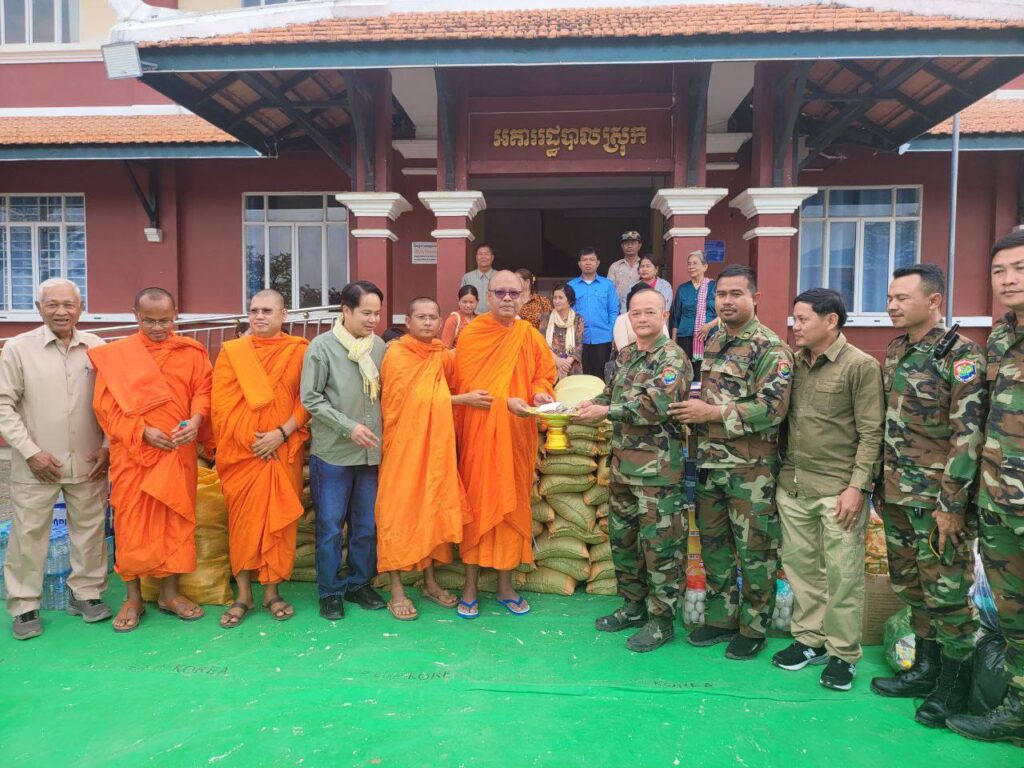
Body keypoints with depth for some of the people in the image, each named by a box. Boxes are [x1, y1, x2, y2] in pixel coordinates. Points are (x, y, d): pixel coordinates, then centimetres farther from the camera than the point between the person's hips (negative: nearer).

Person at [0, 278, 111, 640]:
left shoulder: (97, 348, 0)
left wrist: (109, 446, 0)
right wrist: (30, 451, -9)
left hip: (88, 462, 2)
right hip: (36, 463, -1)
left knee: (90, 528, 10)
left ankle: (86, 593, 27)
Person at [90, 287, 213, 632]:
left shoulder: (192, 352, 4)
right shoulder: (114, 355, -1)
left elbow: (203, 390, 2)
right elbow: (106, 405, -4)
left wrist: (196, 420, -18)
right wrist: (143, 431, -15)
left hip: (179, 453, 2)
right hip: (133, 454, -1)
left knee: (176, 520, 9)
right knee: (132, 524, 5)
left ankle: (170, 592, 24)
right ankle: (133, 598, 20)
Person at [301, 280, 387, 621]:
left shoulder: (380, 346, 1)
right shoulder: (322, 346, -8)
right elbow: (311, 399, -8)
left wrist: (381, 431, 1)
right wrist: (348, 427, -15)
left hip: (370, 451, 4)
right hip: (332, 452, -3)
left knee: (367, 525, 13)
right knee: (331, 526, 6)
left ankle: (359, 584, 30)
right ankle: (330, 591, 22)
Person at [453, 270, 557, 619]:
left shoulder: (530, 335, 6)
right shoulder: (471, 334, -2)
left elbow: (545, 374, 9)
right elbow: (466, 385, -5)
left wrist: (540, 393, -12)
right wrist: (505, 401, -16)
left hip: (517, 432, 3)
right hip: (479, 431, -2)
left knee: (512, 504, 8)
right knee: (477, 502, 3)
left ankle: (505, 585, 22)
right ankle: (471, 586, 16)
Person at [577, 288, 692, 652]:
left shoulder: (673, 358, -12)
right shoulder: (626, 355, 13)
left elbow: (657, 405, -24)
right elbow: (613, 392, 21)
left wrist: (606, 412, -24)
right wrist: (592, 403, -1)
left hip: (658, 468, -8)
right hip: (623, 464, 8)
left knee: (659, 544, 0)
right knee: (622, 537, 17)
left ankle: (661, 620, 14)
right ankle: (633, 606, 33)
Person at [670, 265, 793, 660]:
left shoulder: (771, 349, -12)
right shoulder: (714, 343, 11)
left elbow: (773, 408, -22)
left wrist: (711, 413, -19)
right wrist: (693, 412, 6)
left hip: (751, 467, -7)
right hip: (710, 461, 7)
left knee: (754, 550, 5)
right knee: (713, 544, 15)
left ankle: (753, 628, 20)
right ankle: (720, 618, 30)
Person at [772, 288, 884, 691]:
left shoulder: (861, 366, -8)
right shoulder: (794, 363, 8)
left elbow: (871, 433, -10)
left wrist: (857, 487, -14)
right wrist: (780, 472, 9)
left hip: (838, 488, -5)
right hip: (792, 485, 6)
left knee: (842, 573, 4)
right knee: (799, 564, 13)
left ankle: (843, 653, 19)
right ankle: (809, 639, 28)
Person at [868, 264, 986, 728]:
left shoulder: (961, 355, -13)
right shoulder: (894, 352, 9)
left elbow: (969, 434, -17)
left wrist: (952, 504, -18)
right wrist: (880, 484, 14)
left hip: (937, 498, -7)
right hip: (896, 495, 7)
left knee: (946, 592, 4)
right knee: (910, 584, 17)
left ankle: (954, 685, 21)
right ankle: (925, 669, 33)